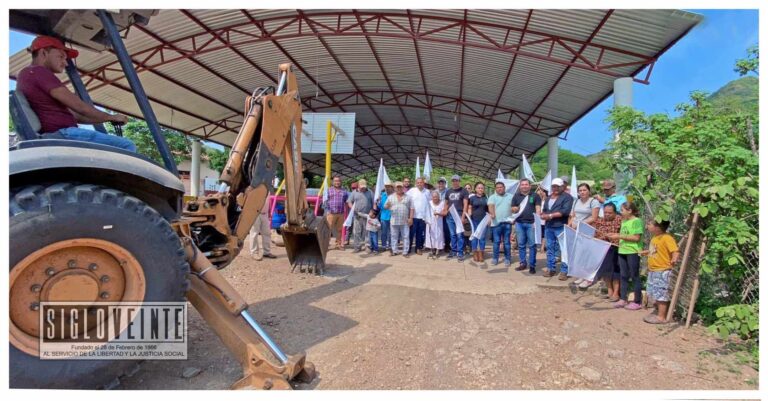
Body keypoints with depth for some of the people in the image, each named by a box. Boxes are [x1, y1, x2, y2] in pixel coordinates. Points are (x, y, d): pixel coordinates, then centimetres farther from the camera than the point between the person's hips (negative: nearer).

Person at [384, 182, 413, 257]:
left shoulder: (408, 197, 6)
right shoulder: (390, 197, 7)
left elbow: (411, 208, 4)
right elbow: (385, 207, 6)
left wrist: (411, 218, -4)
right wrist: (388, 205, -17)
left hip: (405, 221, -1)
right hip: (394, 221, 1)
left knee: (405, 237, 1)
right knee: (394, 236, 8)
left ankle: (405, 252, 8)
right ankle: (394, 251, 17)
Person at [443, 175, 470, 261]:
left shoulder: (464, 191, 0)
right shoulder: (448, 191, 14)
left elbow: (465, 204, -5)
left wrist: (463, 216, -13)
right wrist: (445, 211, 1)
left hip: (459, 216, -4)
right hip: (450, 216, 4)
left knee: (459, 235, -4)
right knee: (452, 235, 10)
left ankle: (460, 253, 0)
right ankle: (453, 251, 18)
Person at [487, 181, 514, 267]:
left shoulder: (510, 197, 11)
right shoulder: (492, 197, 3)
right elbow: (491, 206, -14)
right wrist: (492, 213, -33)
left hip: (507, 222, 2)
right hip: (496, 222, -2)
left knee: (506, 242, 7)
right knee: (496, 241, 3)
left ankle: (507, 259, 14)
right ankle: (495, 258, 12)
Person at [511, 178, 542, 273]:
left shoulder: (535, 195, 3)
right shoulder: (516, 196, 11)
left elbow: (538, 208, -3)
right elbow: (513, 209, 14)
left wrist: (537, 220, -14)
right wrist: (516, 209, -10)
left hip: (531, 223, -3)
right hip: (519, 223, 3)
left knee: (532, 245, 0)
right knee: (521, 244, 8)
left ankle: (532, 265, 6)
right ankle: (523, 263, 18)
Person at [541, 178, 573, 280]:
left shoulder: (567, 197, -4)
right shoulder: (548, 198, 20)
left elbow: (565, 211, -16)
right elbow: (544, 210, 20)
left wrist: (550, 215, -17)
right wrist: (543, 215, -4)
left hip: (561, 227, -7)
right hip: (548, 226, 7)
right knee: (550, 248, 11)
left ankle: (564, 271, -1)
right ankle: (550, 269, 19)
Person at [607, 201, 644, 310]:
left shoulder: (636, 221, -11)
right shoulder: (624, 221, 13)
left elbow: (637, 238, -18)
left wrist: (620, 236, -17)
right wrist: (616, 236, 3)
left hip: (633, 252, -8)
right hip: (622, 251, 8)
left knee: (634, 276, 2)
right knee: (624, 276, 12)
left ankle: (637, 302, 12)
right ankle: (623, 299, 19)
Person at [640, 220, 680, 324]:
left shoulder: (667, 238, -19)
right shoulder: (654, 238, 9)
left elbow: (675, 251, -28)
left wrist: (674, 259, -44)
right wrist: (646, 252, 36)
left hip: (662, 271, -9)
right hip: (652, 271, 10)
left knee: (661, 294, -3)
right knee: (656, 294, 18)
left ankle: (661, 317, 5)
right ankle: (658, 312, 31)